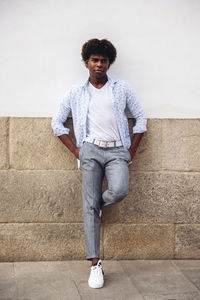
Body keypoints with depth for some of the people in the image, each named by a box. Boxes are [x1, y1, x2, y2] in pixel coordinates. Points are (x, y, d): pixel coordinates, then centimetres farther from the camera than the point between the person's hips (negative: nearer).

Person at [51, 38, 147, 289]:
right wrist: (74, 149, 6)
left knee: (119, 191, -28)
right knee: (89, 206, -6)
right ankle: (95, 264, -1)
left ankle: (98, 204, 9)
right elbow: (57, 122, 15)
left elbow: (140, 117, 14)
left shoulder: (121, 89, 12)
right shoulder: (76, 93, 12)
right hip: (91, 150, 0)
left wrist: (132, 150, 7)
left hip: (117, 151, 0)